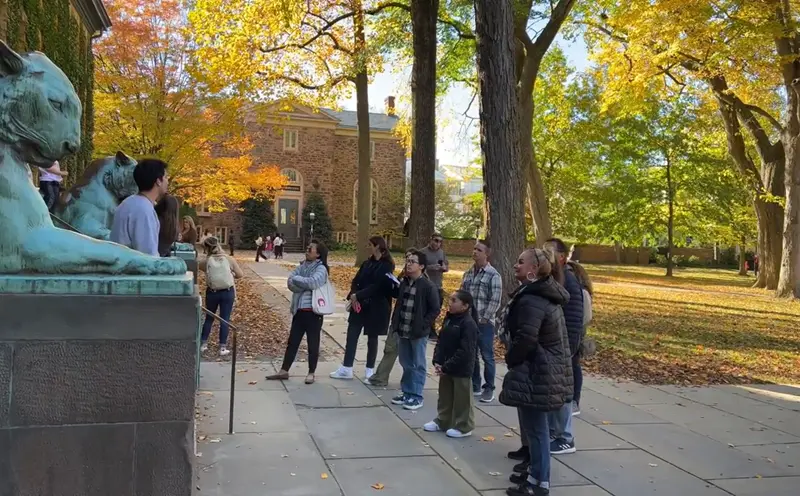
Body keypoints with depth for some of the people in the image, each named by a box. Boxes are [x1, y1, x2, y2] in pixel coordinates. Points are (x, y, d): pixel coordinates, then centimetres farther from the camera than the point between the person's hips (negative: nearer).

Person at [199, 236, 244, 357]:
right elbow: (240, 274, -2)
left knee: (209, 318, 18)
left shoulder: (205, 261, -9)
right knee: (225, 320, 6)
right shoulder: (229, 260, -7)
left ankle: (203, 344, 24)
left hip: (212, 292, 1)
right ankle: (223, 347, 8)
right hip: (228, 292, -1)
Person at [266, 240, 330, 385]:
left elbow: (312, 282, -27)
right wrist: (305, 285, -18)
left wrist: (296, 279, -13)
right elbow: (290, 282, -1)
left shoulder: (321, 269, -9)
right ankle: (284, 371, 20)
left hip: (313, 311, -7)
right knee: (292, 341, 12)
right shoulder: (302, 266, 10)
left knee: (313, 343, 6)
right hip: (299, 310, 7)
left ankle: (311, 373, 18)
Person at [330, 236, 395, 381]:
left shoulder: (386, 266, -10)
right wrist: (353, 296, -13)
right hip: (359, 305, 6)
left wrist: (357, 295, -19)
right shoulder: (367, 263, 10)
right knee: (351, 336, 3)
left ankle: (370, 370, 18)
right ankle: (346, 368, 9)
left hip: (375, 307, -6)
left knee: (372, 338, 6)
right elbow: (356, 281, 6)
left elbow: (377, 286, -19)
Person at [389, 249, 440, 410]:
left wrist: (423, 325, -13)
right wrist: (396, 322, 9)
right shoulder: (404, 282, 7)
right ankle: (406, 393, 26)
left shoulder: (428, 286, -12)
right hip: (402, 331, 6)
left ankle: (416, 396, 12)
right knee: (406, 364, 15)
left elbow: (435, 309, -10)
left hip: (418, 332, -6)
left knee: (418, 366, 5)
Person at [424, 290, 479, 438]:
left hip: (461, 370, -8)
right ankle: (442, 421, 34)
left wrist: (446, 367, -21)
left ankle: (464, 427, 20)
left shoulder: (468, 324, -21)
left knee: (462, 399, 7)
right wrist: (437, 362, -3)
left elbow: (465, 352, -24)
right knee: (445, 396, 19)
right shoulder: (449, 319, 5)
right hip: (446, 367, 8)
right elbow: (440, 341, 10)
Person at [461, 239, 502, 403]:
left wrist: (484, 319, -14)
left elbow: (495, 301, -13)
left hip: (484, 323, -6)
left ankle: (489, 388, 14)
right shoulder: (468, 273, 10)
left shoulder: (493, 275, -9)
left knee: (487, 357, 3)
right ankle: (474, 386, 24)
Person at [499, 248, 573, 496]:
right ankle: (536, 471, 32)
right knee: (535, 425, 20)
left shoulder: (531, 300, -22)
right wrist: (515, 359, 17)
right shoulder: (546, 295, 11)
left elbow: (525, 339, -28)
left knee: (534, 427, -1)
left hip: (537, 373, -11)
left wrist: (510, 359, -9)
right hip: (548, 369, 11)